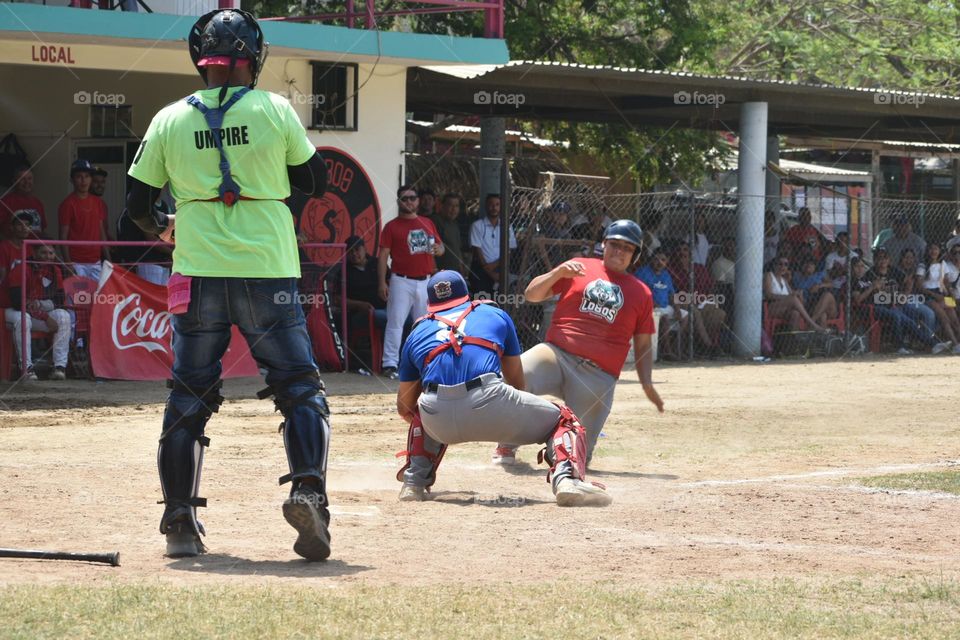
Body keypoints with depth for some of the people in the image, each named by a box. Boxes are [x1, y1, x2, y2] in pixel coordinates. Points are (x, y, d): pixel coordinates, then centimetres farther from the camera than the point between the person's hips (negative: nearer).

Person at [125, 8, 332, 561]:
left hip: (198, 275, 2)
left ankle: (180, 521, 7)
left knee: (189, 397, 11)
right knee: (301, 389, 5)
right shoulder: (274, 110, -1)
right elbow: (317, 182, 7)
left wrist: (163, 227, 31)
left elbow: (139, 202, 10)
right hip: (268, 273, -2)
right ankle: (308, 488, -17)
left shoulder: (170, 120, 3)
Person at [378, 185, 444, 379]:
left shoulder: (427, 223, 13)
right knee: (395, 322, -8)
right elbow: (383, 256, -3)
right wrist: (382, 283, -12)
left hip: (426, 281, 5)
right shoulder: (392, 226, 0)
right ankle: (390, 364, -9)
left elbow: (440, 246, 20)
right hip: (402, 281, -5)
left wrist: (438, 249, -6)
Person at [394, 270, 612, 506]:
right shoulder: (496, 315, 28)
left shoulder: (417, 332, 29)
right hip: (490, 405, -2)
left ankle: (415, 481, 21)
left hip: (438, 420, 2)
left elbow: (405, 407, 34)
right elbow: (516, 380, 34)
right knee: (563, 419, 19)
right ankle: (566, 477, -11)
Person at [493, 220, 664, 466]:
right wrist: (559, 272, -9)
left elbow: (643, 346, 16)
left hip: (598, 376, 1)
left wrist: (647, 384, 0)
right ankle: (507, 448, -12)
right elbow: (531, 295, 8)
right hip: (557, 353, -1)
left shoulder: (641, 293, 15)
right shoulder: (580, 268, 13)